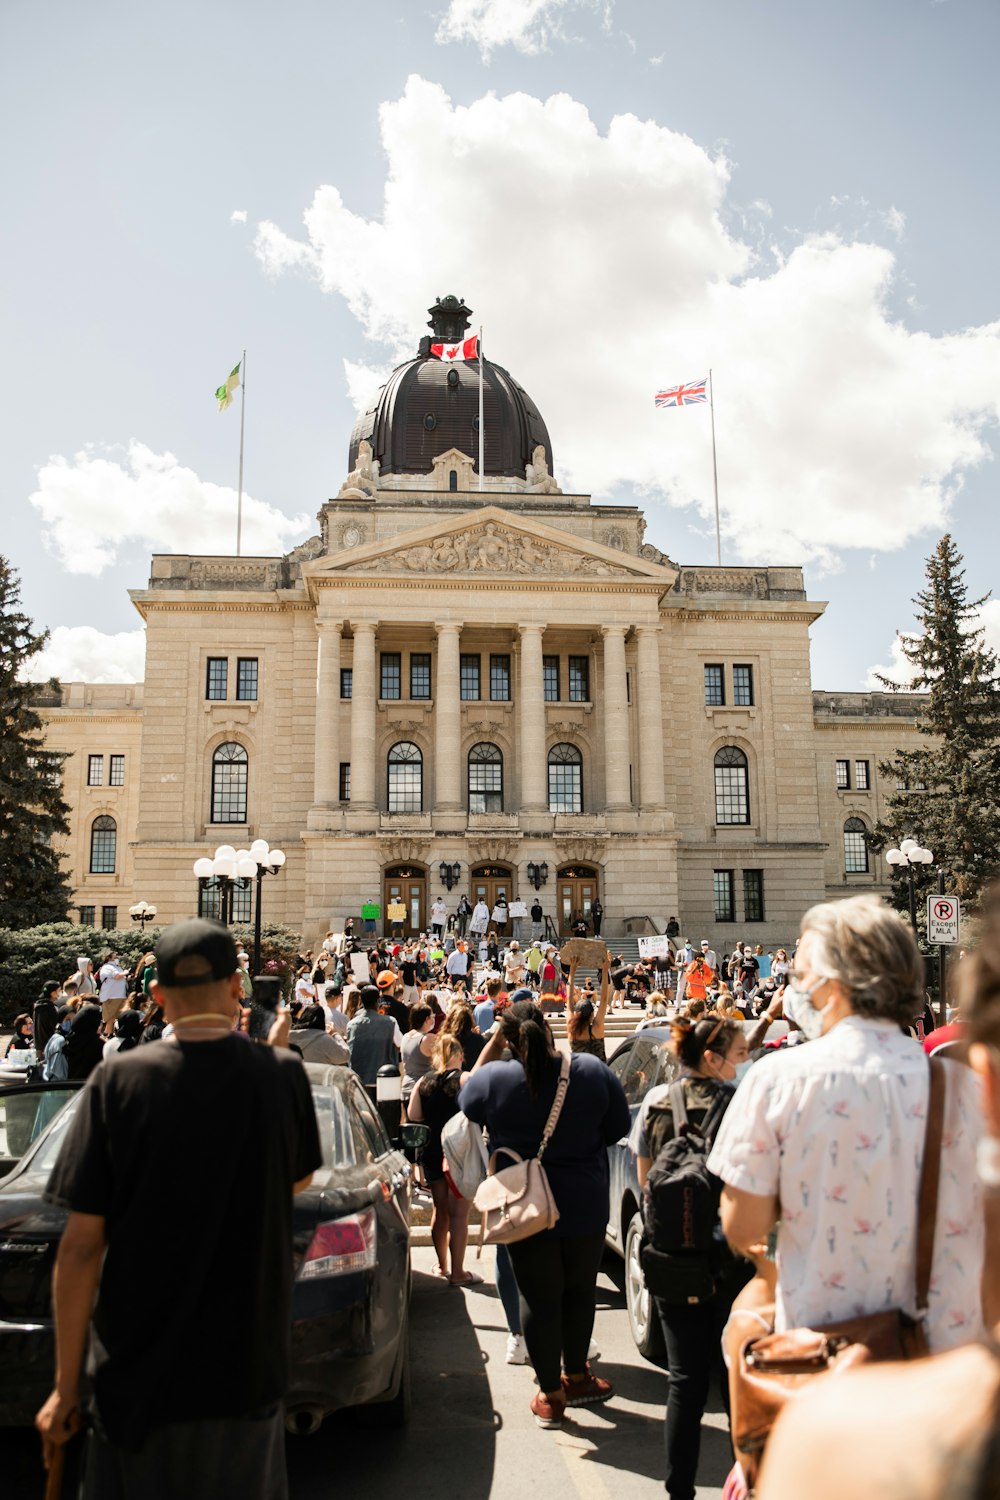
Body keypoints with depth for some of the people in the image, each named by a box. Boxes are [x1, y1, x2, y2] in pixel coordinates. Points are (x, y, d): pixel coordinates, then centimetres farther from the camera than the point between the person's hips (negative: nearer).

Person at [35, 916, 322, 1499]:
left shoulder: (119, 1081, -14)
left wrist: (67, 1384, -1)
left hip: (139, 1375, -1)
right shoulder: (282, 1074, -10)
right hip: (249, 1367, 2)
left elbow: (82, 1245, -12)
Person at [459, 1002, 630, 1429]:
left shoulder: (494, 1078, -16)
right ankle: (576, 1377, 37)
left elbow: (465, 1101, 7)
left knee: (539, 1297, 11)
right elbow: (619, 1129, 0)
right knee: (579, 1290, 20)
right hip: (586, 1205, 2)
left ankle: (550, 1395, 22)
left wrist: (491, 1046, 5)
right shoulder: (593, 1072, -12)